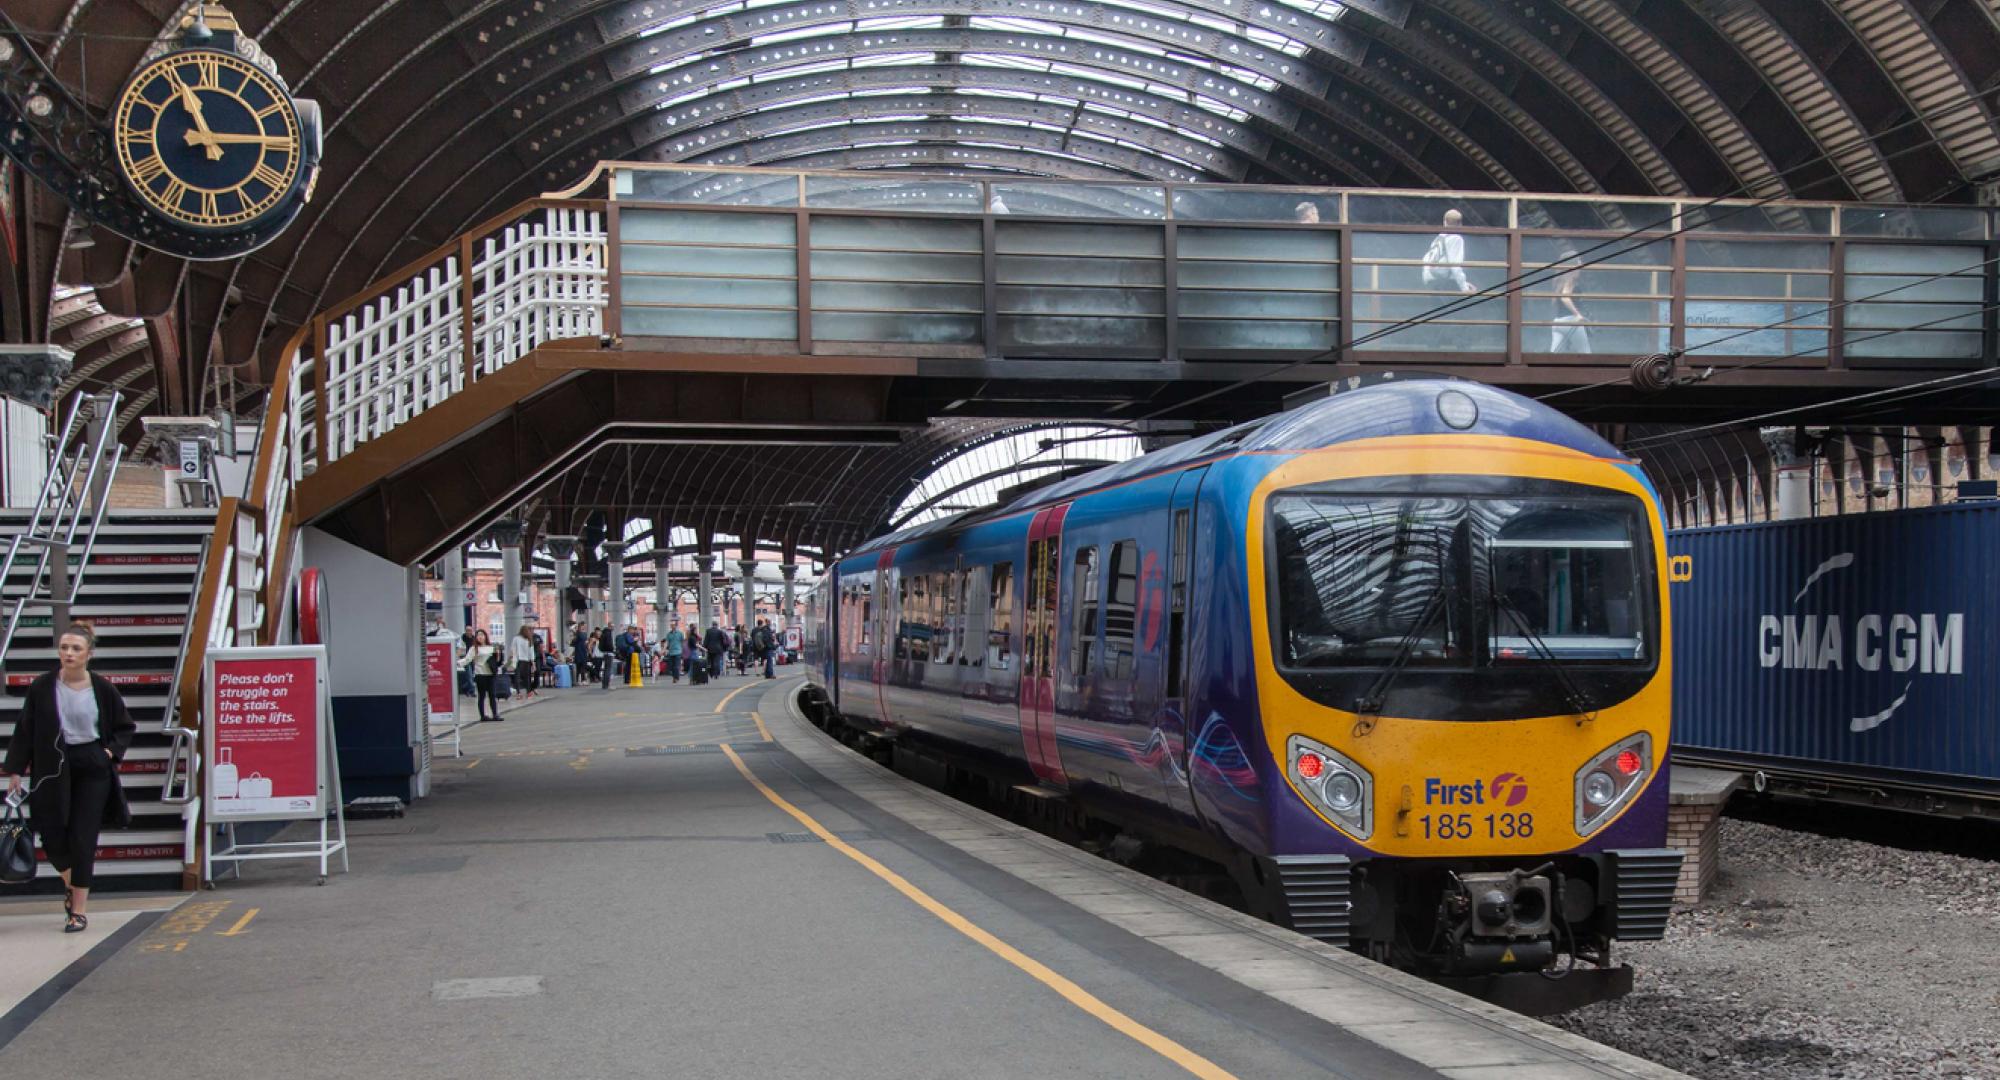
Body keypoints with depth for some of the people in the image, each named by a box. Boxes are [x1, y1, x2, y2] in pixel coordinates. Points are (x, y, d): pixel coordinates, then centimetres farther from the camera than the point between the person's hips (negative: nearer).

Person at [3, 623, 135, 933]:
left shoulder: (102, 689, -5)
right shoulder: (42, 687, -4)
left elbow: (125, 727, 9)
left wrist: (112, 752, -6)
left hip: (92, 769, -1)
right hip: (52, 769, 1)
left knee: (83, 839, -3)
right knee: (52, 836, 3)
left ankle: (79, 910, 5)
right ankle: (71, 882, 36)